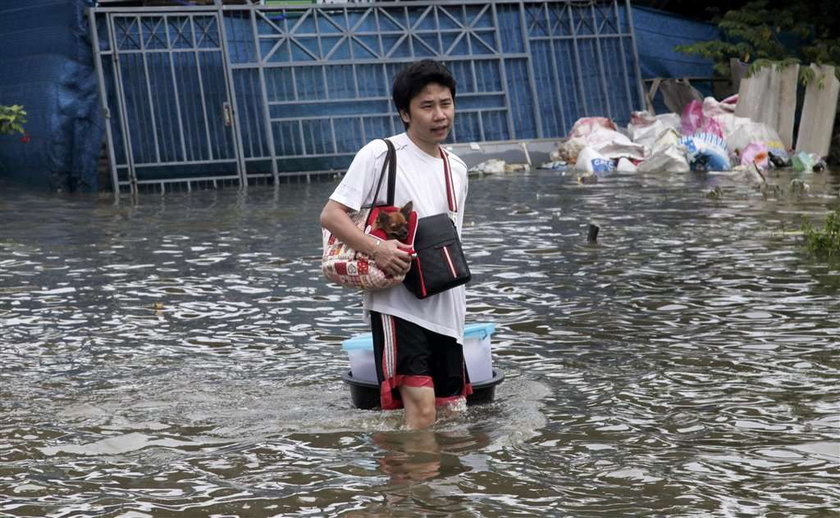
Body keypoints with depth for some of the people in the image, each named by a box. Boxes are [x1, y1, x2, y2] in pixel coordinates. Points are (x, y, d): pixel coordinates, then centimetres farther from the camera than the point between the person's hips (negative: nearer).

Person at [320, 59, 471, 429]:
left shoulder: (456, 169, 16)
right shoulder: (380, 154, -6)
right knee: (422, 409, -20)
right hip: (397, 305, -7)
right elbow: (330, 215, -10)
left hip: (446, 311, 7)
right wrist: (376, 248, -26)